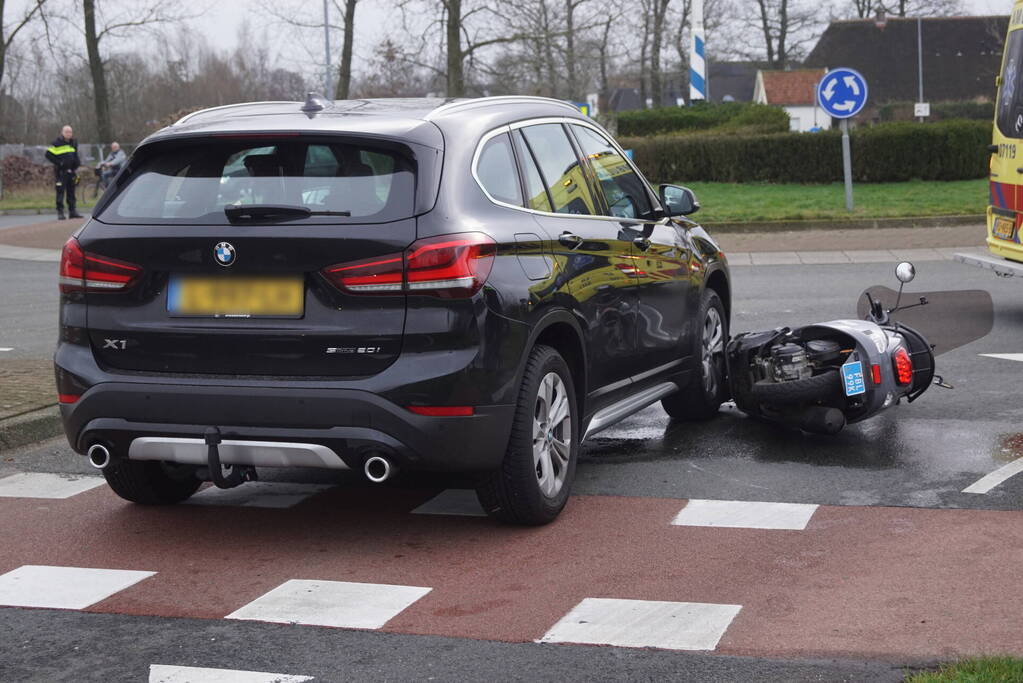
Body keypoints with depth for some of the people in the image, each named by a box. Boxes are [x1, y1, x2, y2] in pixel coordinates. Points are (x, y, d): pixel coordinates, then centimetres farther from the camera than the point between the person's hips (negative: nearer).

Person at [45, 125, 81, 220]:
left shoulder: (74, 143, 12)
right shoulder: (57, 143, -7)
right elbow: (48, 155, -9)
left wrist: (77, 162, 9)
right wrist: (58, 163, -13)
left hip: (71, 172, 6)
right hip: (61, 172, -6)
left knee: (71, 192, 10)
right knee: (60, 191, -6)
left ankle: (72, 211, 15)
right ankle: (60, 212, -4)